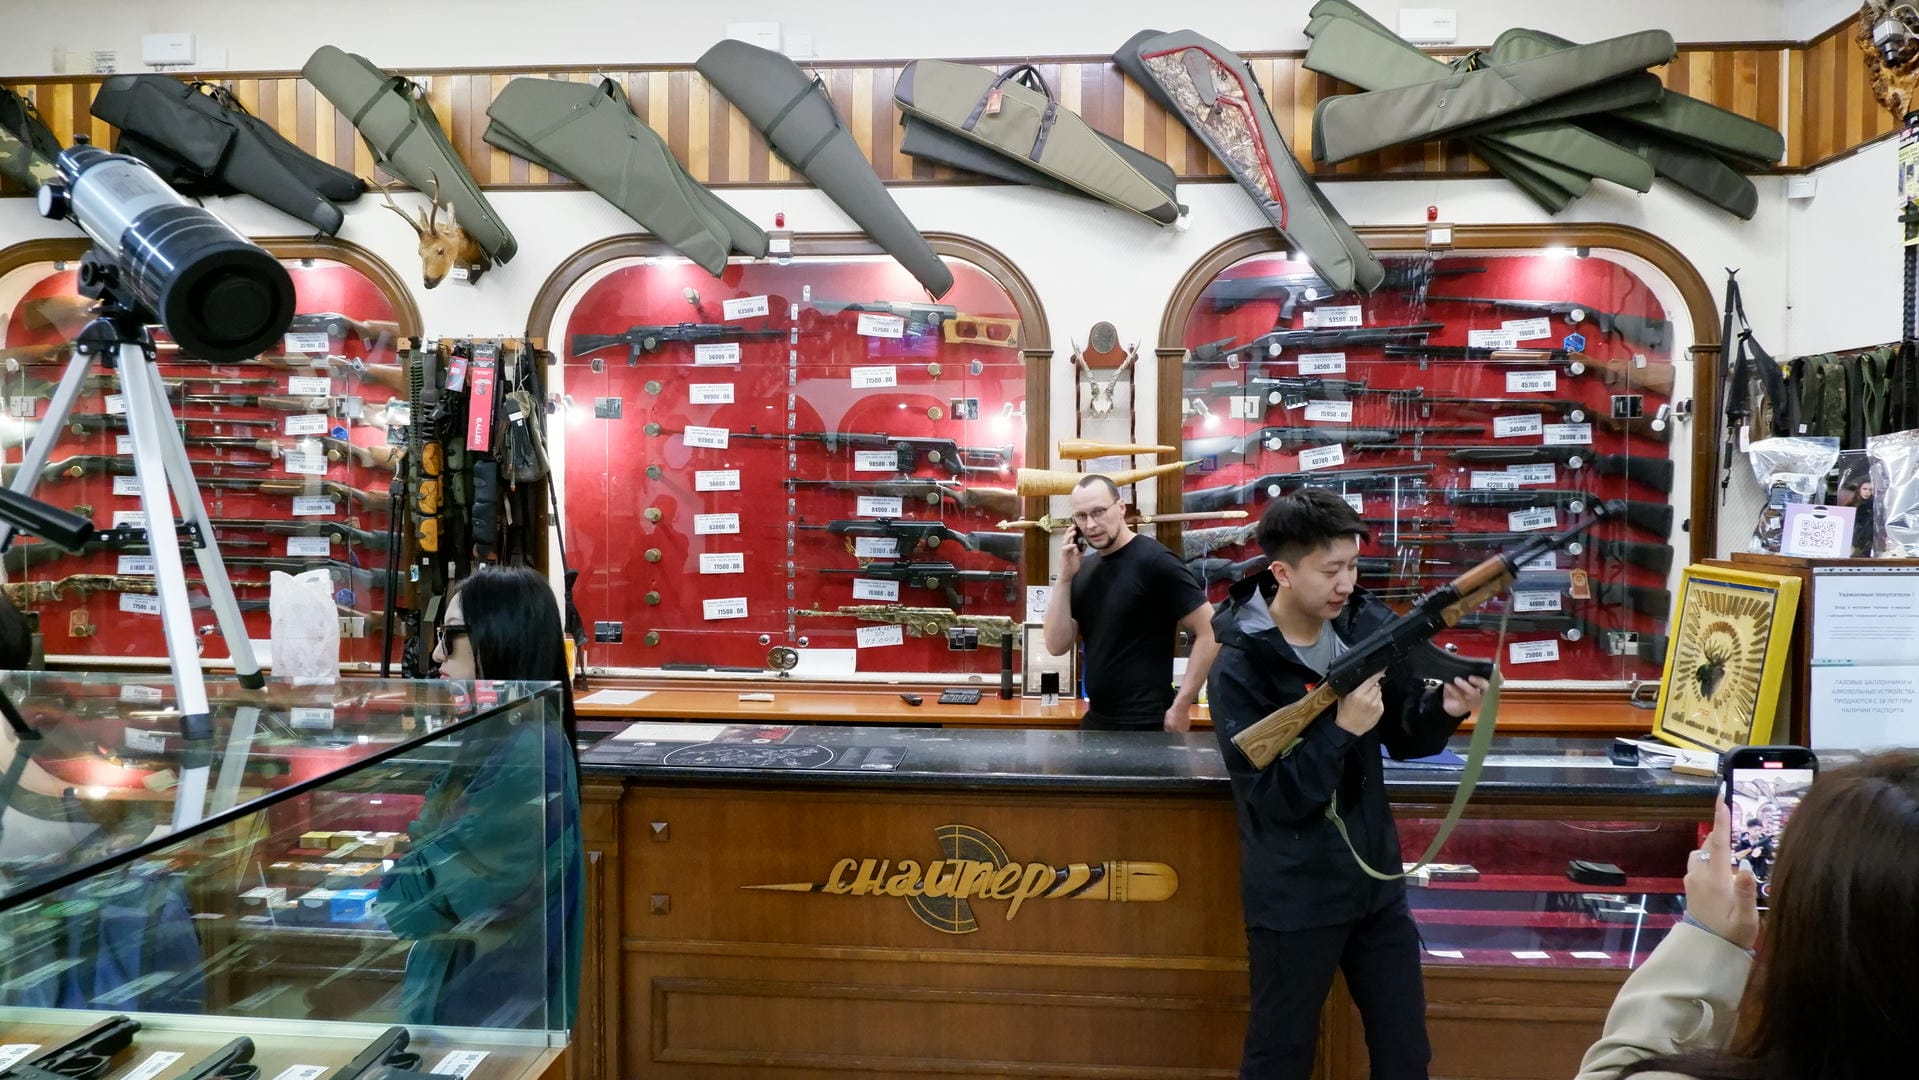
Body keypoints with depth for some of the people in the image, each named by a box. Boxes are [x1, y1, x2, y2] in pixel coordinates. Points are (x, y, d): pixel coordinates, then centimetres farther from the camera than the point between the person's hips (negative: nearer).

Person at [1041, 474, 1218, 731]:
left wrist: (1180, 707, -17)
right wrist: (1064, 578, -8)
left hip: (1145, 725, -7)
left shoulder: (1154, 561, -14)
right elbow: (1057, 646, 1)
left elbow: (1210, 633, -16)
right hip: (1095, 721, 7)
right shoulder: (1083, 569, 7)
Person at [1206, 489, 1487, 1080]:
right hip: (1294, 892, -5)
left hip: (1376, 876, 5)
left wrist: (1443, 709, -17)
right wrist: (1342, 729, -29)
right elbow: (1272, 797, -22)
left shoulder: (1369, 623, -5)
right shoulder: (1238, 668, -20)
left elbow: (1404, 737, 3)